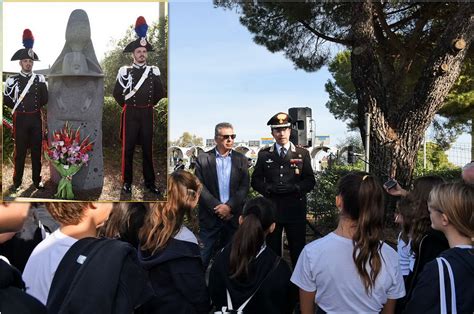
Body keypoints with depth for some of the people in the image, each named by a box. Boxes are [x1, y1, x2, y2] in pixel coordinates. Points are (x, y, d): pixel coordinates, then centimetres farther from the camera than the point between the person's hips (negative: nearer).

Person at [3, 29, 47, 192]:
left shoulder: (40, 79, 4)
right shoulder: (12, 80, -2)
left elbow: (45, 99, 6)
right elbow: (6, 100, 0)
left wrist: (35, 107, 2)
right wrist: (19, 108, 3)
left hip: (36, 118, 2)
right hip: (20, 119, -2)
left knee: (37, 149, 7)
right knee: (20, 151, 3)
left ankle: (37, 179, 17)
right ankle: (17, 181, 12)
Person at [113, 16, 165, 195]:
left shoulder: (153, 72, 4)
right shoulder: (125, 72, -1)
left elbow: (160, 93, 13)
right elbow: (117, 93, 5)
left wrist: (150, 105, 11)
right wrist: (127, 106, 6)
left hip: (147, 114, 2)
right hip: (130, 114, -2)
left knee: (147, 148, 6)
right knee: (128, 148, 2)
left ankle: (149, 182, 15)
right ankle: (127, 181, 13)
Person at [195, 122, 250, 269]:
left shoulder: (241, 159, 6)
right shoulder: (203, 159, 0)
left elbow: (244, 187, -1)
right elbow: (200, 187, -6)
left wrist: (229, 206, -13)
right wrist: (217, 207, -13)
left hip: (233, 215, 2)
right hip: (210, 216, -2)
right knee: (204, 256, 3)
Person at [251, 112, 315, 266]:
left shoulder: (302, 154, 6)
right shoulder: (264, 154, 8)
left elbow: (310, 181, 2)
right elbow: (255, 181, 6)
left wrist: (294, 187, -16)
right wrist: (269, 188, -14)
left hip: (295, 210, -1)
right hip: (271, 209, 1)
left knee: (298, 250, 5)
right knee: (272, 250, 8)